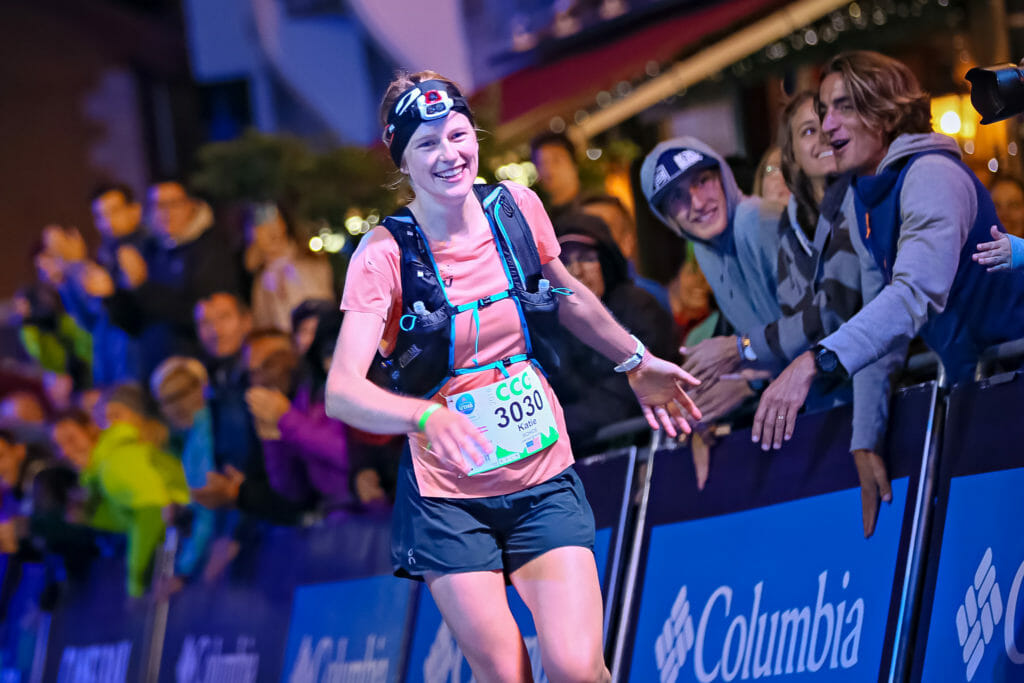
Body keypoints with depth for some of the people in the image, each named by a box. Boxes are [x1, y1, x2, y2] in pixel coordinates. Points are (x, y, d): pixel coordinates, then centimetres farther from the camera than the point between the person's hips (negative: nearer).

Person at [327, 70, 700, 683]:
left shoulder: (518, 210, -2)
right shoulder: (385, 254, -13)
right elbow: (342, 391, -23)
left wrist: (636, 361, 27)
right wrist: (426, 417, -40)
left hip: (544, 482, 2)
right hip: (448, 499, -2)